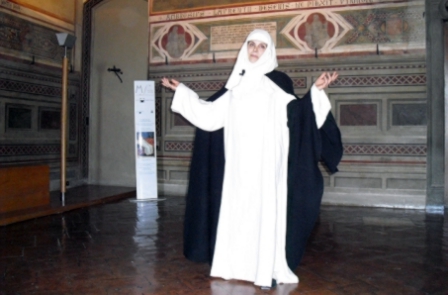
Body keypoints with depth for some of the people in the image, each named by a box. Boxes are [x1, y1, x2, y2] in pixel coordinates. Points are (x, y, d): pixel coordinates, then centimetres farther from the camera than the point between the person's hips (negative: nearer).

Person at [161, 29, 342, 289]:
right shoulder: (236, 82, 13)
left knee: (265, 207, -4)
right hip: (238, 161, 5)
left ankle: (268, 269, 7)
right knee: (237, 207, 8)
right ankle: (238, 265, 21)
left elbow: (298, 112, -9)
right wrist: (182, 91, 18)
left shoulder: (278, 81, 0)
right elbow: (210, 113, 14)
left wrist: (316, 91, -23)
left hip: (265, 160, -5)